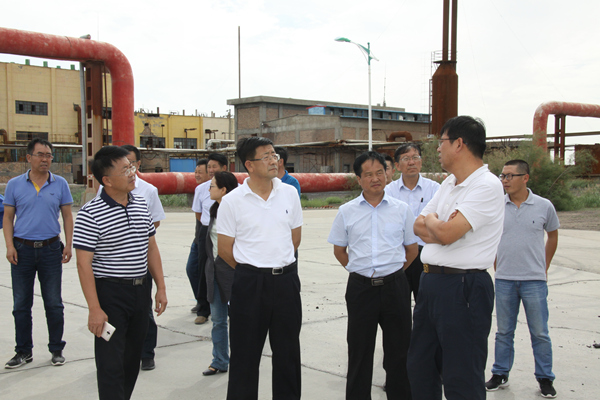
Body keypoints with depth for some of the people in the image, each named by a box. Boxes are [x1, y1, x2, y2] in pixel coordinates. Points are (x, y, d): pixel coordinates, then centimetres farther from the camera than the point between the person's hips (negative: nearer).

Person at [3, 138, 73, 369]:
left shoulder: (60, 184, 3)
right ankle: (24, 351, 21)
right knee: (21, 305, 8)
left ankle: (56, 349, 18)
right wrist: (9, 246, -6)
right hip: (22, 249, 1)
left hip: (51, 249, 0)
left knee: (54, 304, 5)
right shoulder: (15, 185, 3)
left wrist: (68, 244, -2)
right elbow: (8, 217, 5)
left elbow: (67, 216, 7)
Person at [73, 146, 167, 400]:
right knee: (111, 363, -1)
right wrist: (94, 309, -19)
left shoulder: (141, 205, 7)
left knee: (133, 358, 17)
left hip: (140, 290, 7)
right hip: (110, 293, -6)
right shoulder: (90, 214, -14)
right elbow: (84, 264, -15)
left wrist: (160, 287, 10)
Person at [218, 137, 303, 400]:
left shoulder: (289, 193, 4)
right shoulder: (232, 201, -6)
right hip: (249, 282, -3)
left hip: (286, 280, 3)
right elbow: (225, 250, 0)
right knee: (245, 355, 6)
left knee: (288, 351, 13)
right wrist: (253, 270, 9)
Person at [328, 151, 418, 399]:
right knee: (359, 352, 9)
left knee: (398, 350, 8)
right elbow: (339, 250, 14)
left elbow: (412, 249, 12)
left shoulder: (401, 210, 3)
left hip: (394, 286, 0)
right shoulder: (347, 212, 4)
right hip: (360, 287, 0)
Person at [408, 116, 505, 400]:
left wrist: (430, 219, -1)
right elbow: (419, 226, 13)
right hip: (429, 282, 9)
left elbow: (446, 233, -23)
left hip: (463, 288, -9)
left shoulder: (487, 186, -15)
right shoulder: (449, 184, 15)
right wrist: (438, 226, -8)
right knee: (420, 369, 19)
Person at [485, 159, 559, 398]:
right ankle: (500, 374, 24)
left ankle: (545, 378, 20)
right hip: (504, 280, 1)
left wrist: (544, 266, 13)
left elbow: (553, 236, 13)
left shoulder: (544, 206, -3)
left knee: (539, 333, 6)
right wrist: (498, 266, 9)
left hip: (534, 280, -1)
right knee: (504, 332, 12)